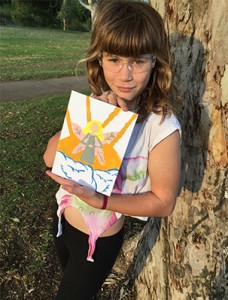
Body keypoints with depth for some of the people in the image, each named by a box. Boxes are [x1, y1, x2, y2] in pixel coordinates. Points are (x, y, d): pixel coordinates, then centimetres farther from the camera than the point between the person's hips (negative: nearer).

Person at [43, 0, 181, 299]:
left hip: (100, 239, -5)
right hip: (63, 219, 6)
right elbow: (51, 158, -15)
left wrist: (100, 200, -31)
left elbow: (164, 201, -21)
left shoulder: (162, 127, -27)